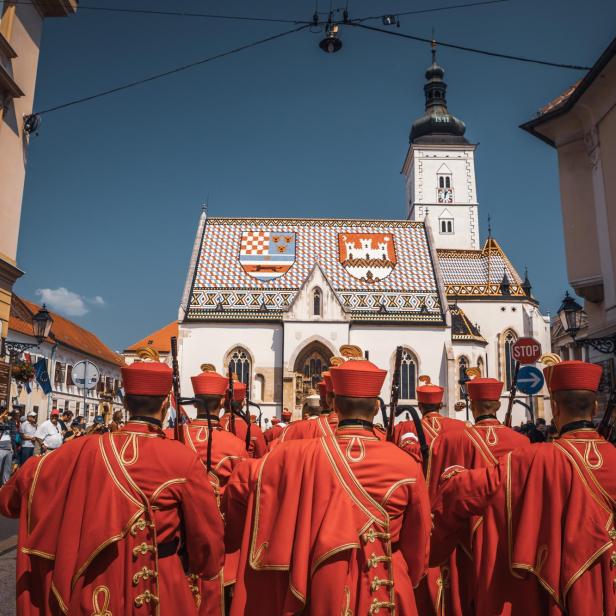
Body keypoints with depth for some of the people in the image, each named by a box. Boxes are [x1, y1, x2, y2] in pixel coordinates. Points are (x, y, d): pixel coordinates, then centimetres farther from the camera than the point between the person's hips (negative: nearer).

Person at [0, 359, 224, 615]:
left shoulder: (86, 449, -11)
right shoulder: (185, 460, -20)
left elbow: (26, 479, 6)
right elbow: (207, 535, -11)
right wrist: (203, 566, 10)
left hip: (93, 588, 3)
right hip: (159, 590, -2)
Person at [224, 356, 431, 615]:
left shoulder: (300, 455, -14)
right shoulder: (407, 465, -15)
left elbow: (241, 481, -2)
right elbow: (418, 544, -4)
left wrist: (231, 535, 17)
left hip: (319, 588, 1)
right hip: (386, 593, -1)